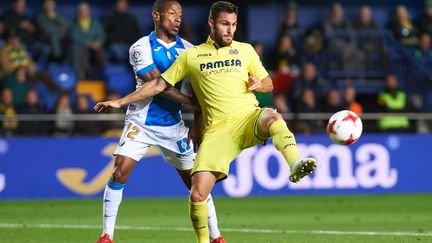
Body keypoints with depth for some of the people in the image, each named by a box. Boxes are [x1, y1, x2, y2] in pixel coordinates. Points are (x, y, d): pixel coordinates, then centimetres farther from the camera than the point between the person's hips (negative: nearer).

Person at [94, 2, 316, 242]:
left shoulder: (245, 50, 17)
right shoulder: (191, 56, 15)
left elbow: (268, 84, 22)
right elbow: (159, 84, 19)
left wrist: (258, 84, -3)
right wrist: (120, 101, 15)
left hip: (248, 117, 0)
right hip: (217, 130, 0)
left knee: (273, 118, -38)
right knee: (197, 194, -12)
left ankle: (296, 166, -57)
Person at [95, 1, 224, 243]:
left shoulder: (187, 49, 4)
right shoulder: (142, 48, -9)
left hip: (173, 124, 3)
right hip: (141, 122, -3)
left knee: (196, 179, 2)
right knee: (119, 173, -14)